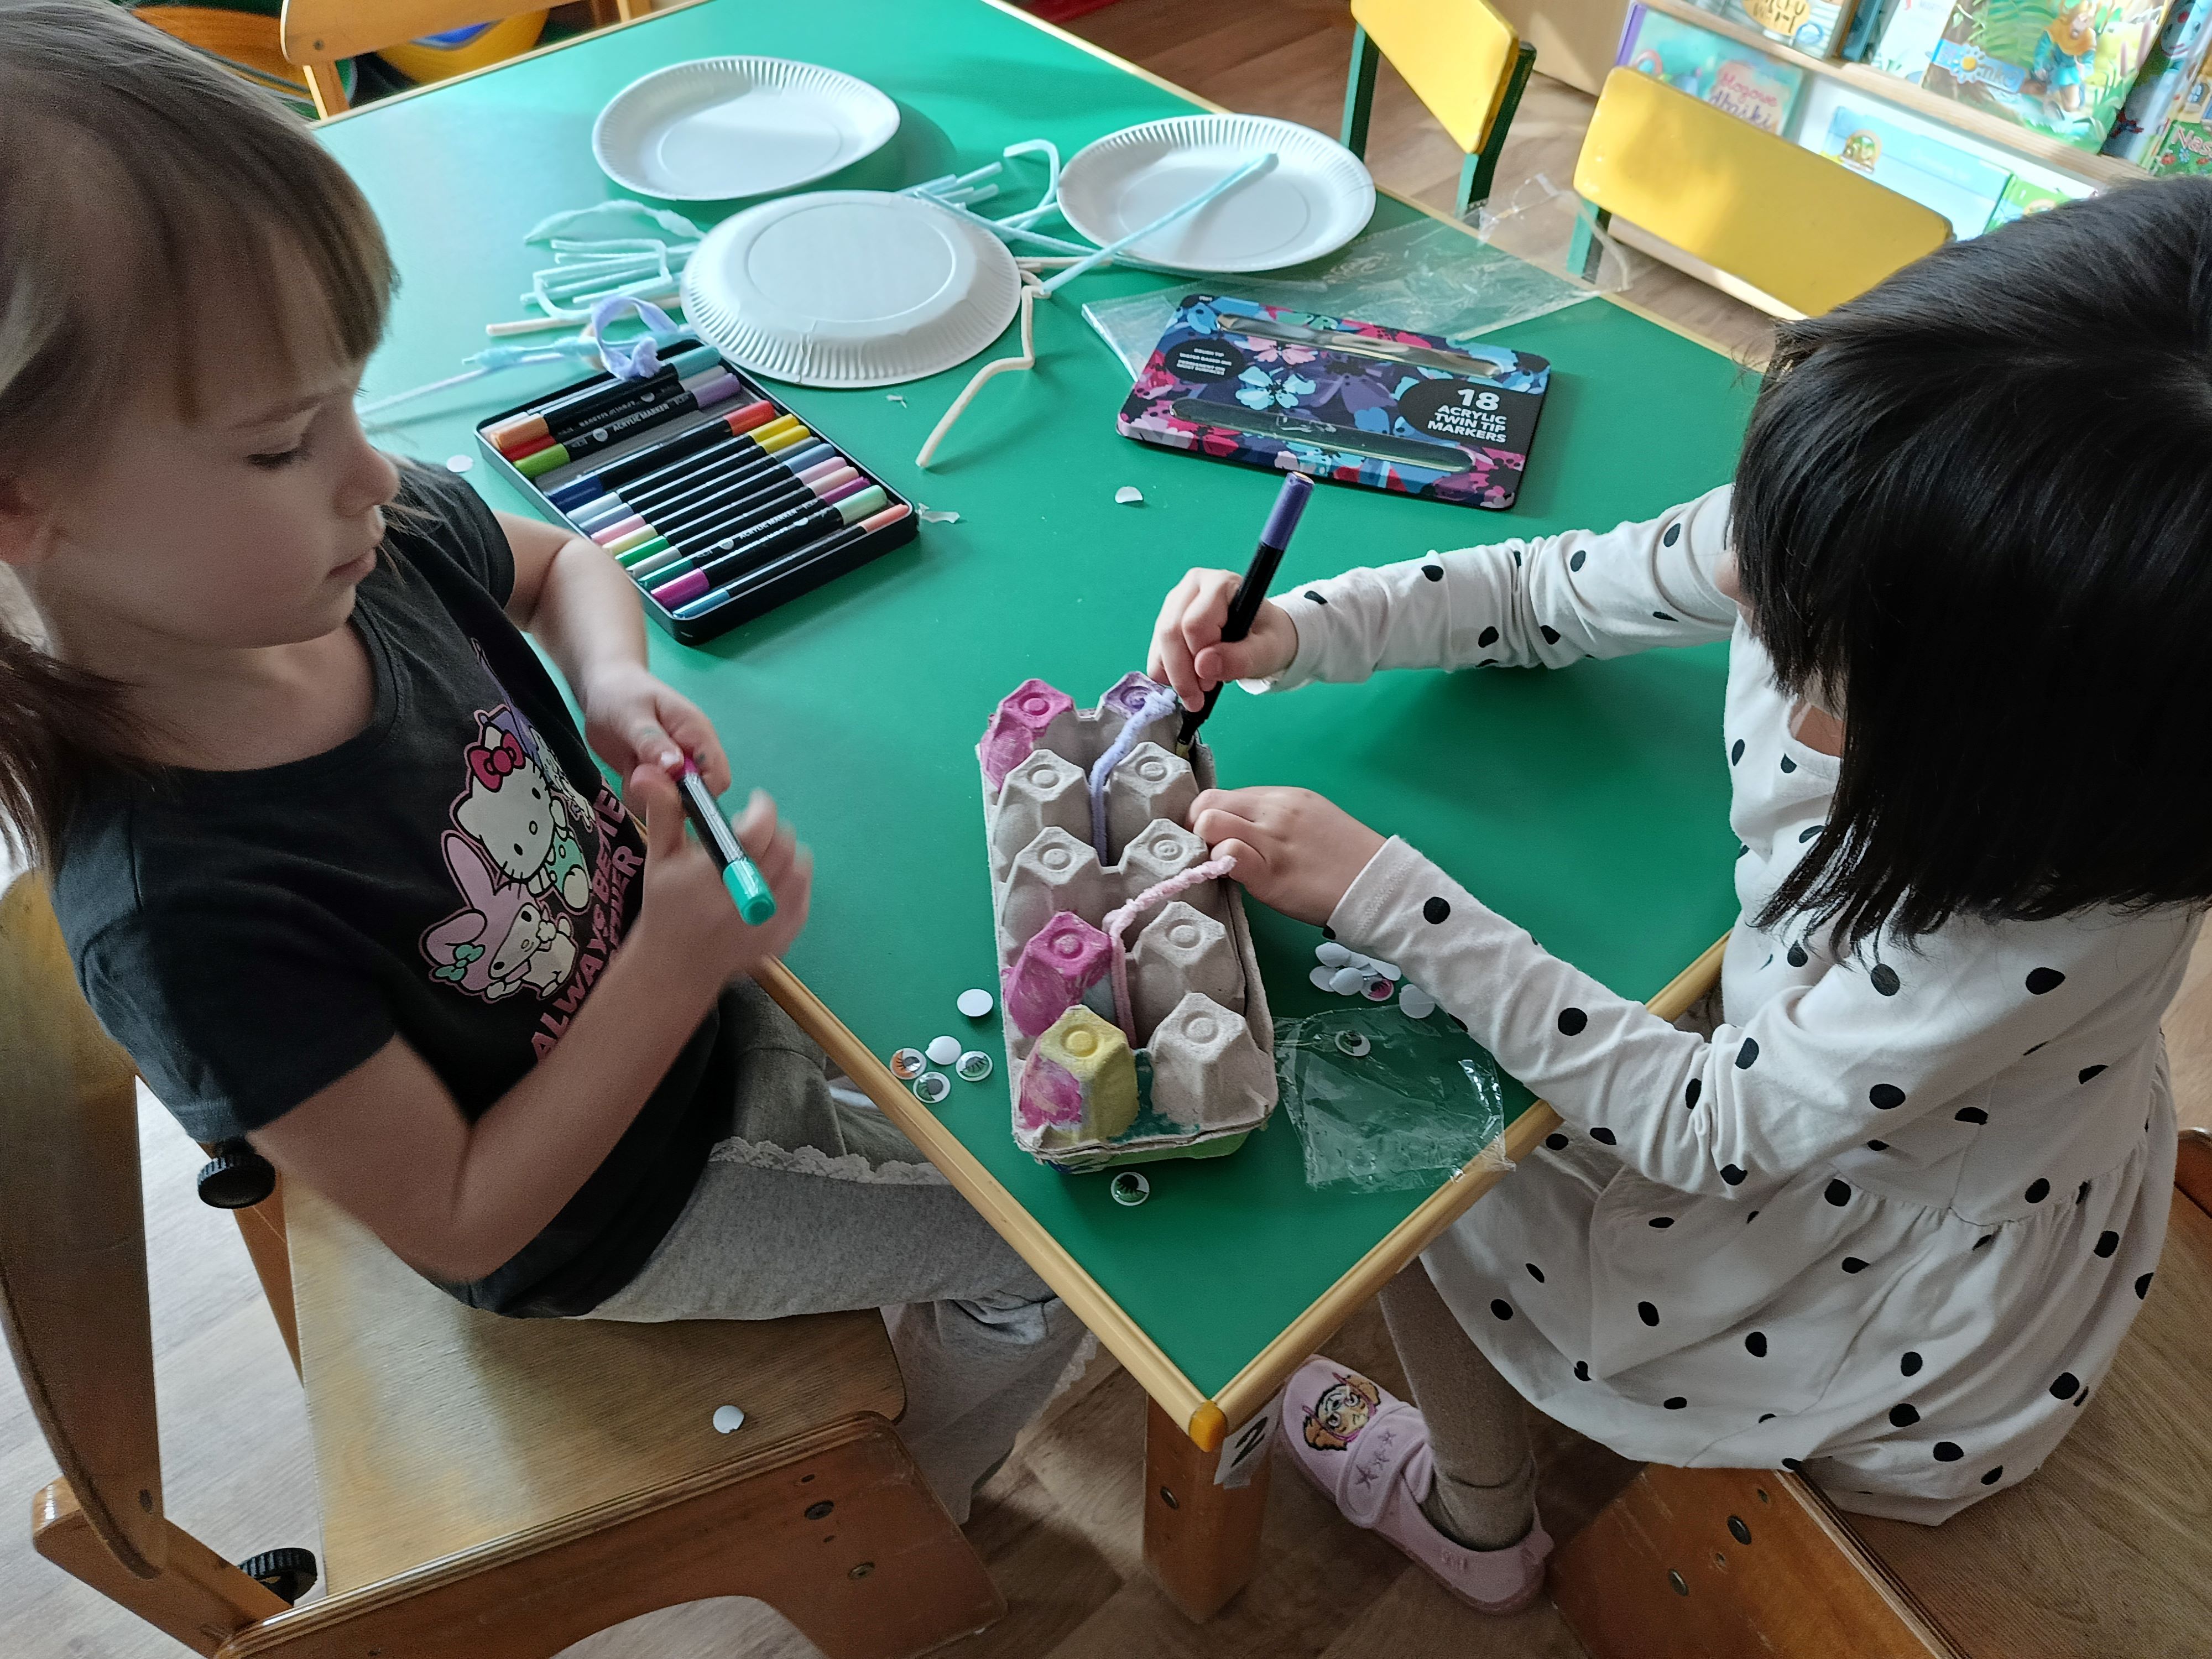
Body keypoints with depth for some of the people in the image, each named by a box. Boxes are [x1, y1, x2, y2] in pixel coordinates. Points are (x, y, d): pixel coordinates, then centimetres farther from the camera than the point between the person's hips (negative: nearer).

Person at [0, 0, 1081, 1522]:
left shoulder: (388, 543, -19)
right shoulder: (189, 911, -37)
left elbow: (563, 561, 6)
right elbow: (457, 1221, -25)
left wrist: (616, 681, -16)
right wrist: (680, 953, -34)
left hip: (696, 987, 6)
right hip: (613, 1218, -6)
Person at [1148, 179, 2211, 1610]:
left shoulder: (2065, 898, -41)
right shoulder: (1852, 538, -26)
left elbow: (1708, 1130, -30)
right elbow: (1548, 593, -9)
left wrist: (1377, 892, -33)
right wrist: (1293, 633, -24)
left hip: (1905, 1313, -5)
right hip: (1794, 1050, 6)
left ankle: (1479, 1516, 34)